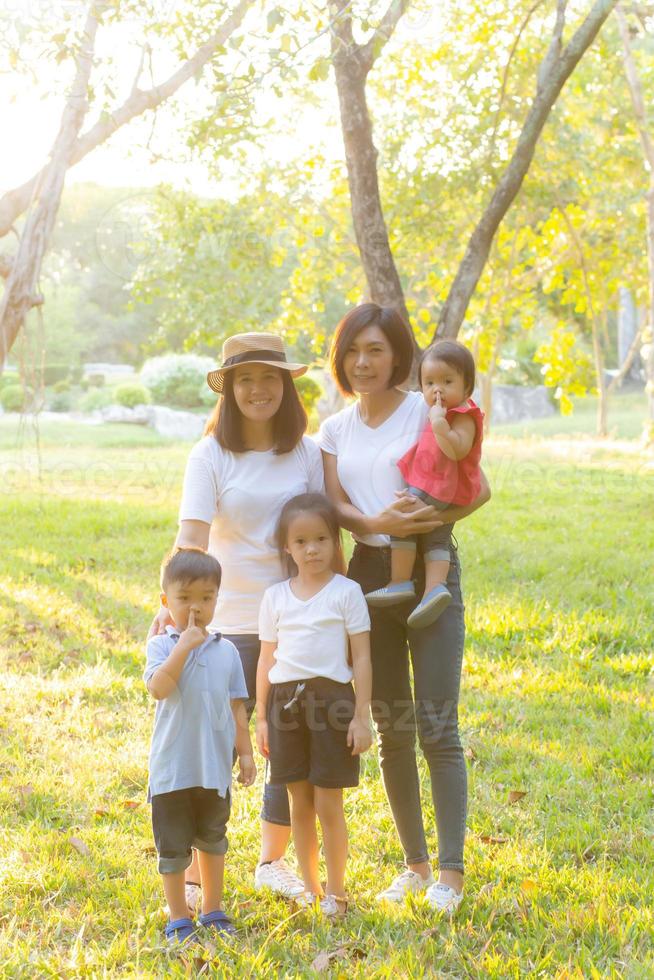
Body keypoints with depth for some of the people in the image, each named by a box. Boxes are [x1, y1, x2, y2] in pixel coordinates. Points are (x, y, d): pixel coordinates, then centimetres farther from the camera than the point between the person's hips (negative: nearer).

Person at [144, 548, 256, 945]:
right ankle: (179, 918, 20)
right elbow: (158, 688, -25)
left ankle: (213, 910, 33)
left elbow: (236, 705, 10)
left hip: (216, 766, 4)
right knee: (173, 848, 5)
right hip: (172, 767, -4)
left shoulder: (227, 650, 4)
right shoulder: (162, 646, -7)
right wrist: (184, 646, -27)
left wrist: (246, 752, 8)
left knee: (213, 841, 18)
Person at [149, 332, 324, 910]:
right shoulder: (210, 455, -6)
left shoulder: (307, 453, 3)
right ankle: (193, 877, 9)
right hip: (233, 622, -3)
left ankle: (272, 861, 29)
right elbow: (192, 537, -17)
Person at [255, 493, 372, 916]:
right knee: (300, 803, 10)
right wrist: (261, 717, 9)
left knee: (329, 805, 0)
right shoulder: (275, 597, 9)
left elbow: (362, 658, -2)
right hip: (285, 700, 3)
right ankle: (310, 889, 23)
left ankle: (336, 891, 15)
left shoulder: (346, 592, -1)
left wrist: (362, 716, -6)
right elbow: (267, 659, 11)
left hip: (331, 697, -3)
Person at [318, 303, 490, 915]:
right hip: (369, 573, 4)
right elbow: (335, 505, 1)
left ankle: (450, 872, -2)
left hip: (430, 571, -4)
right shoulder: (335, 429, 11)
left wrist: (433, 518, -23)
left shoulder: (428, 412, -2)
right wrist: (379, 521, -19)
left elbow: (478, 488, -5)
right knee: (391, 728, 9)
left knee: (436, 725, -8)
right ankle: (414, 863, 20)